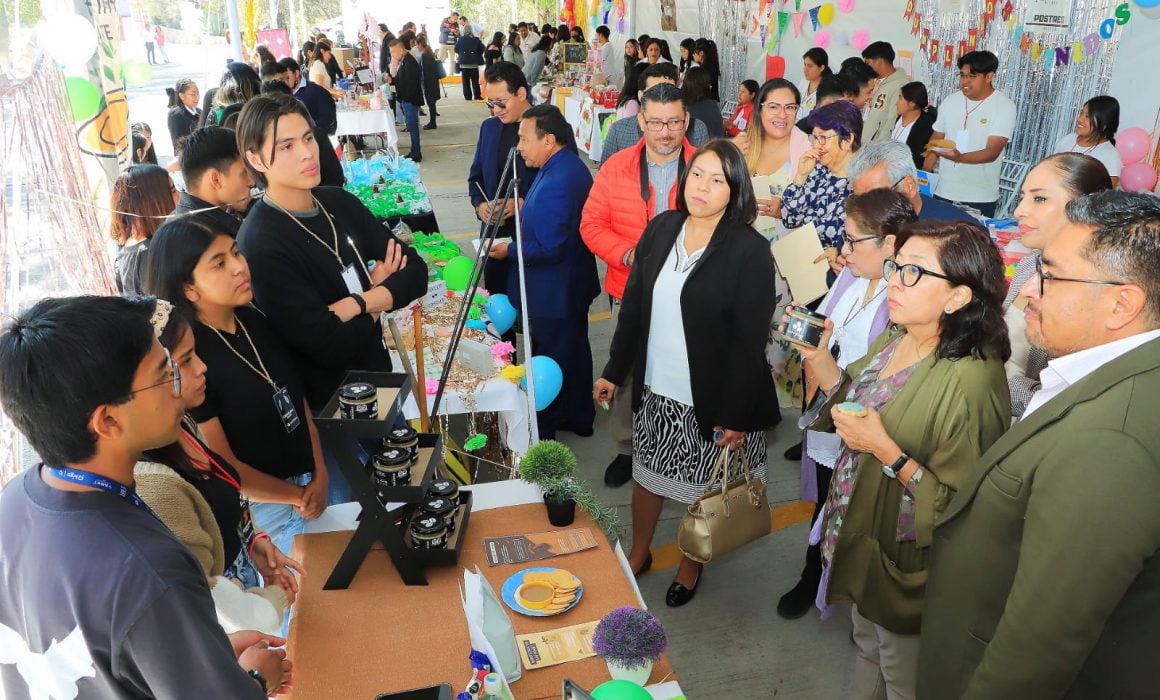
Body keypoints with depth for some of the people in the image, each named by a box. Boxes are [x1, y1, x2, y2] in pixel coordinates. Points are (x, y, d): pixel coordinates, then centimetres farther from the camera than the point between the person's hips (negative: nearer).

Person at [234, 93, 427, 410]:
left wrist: (354, 304, -21)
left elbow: (415, 271, -6)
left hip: (380, 374, 6)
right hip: (332, 403, -6)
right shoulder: (260, 245, -24)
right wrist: (380, 295, -11)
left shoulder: (339, 202, -3)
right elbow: (332, 347, -27)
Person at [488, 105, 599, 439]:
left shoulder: (555, 184, -30)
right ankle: (579, 417, 40)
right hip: (574, 285, 10)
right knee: (575, 351, 22)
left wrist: (509, 250, -16)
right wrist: (525, 207, 6)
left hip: (553, 295, -10)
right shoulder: (572, 165, 3)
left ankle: (543, 431, 23)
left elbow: (549, 250, -29)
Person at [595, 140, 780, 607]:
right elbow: (633, 306, 6)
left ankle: (690, 567, 40)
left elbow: (751, 339, -15)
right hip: (654, 389, 5)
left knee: (702, 488, 14)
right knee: (646, 473, 20)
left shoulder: (749, 250, -15)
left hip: (711, 398, -4)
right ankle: (639, 554, 44)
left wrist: (737, 415, -15)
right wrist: (614, 371, 8)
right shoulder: (661, 229, 0)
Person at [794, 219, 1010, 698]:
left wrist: (886, 451, -32)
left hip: (906, 565, -7)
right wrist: (819, 357, -7)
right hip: (859, 542, 7)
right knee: (866, 649, 30)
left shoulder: (971, 380, -30)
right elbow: (855, 406, 8)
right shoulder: (893, 341, -5)